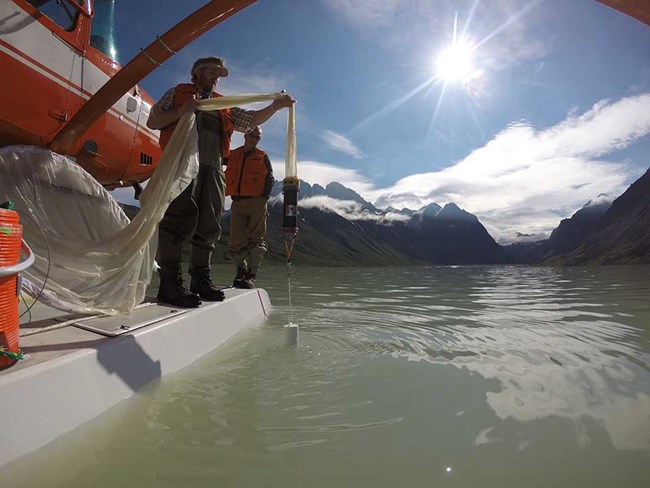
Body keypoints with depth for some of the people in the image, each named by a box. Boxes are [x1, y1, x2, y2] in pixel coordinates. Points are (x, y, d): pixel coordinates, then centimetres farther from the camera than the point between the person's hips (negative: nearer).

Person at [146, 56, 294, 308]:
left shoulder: (223, 106, 29)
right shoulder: (177, 93, 18)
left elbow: (251, 119, 22)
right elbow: (152, 122, 10)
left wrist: (275, 106, 6)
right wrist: (182, 111, -5)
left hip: (213, 169, 5)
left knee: (208, 226, 3)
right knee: (179, 219, -16)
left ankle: (201, 280, 9)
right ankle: (170, 282, -17)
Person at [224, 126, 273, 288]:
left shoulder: (262, 157, 12)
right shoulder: (232, 155, 16)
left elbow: (270, 178, 7)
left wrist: (264, 196, -6)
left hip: (257, 203, -2)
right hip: (237, 203, 2)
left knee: (256, 240, -6)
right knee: (236, 241, -1)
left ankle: (251, 275, -2)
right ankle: (241, 270, 17)